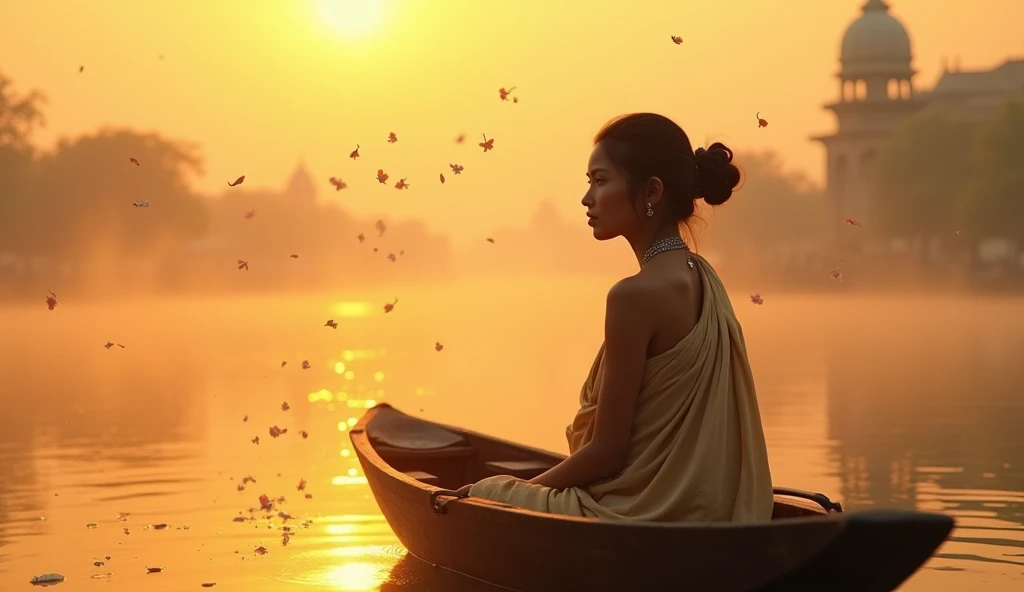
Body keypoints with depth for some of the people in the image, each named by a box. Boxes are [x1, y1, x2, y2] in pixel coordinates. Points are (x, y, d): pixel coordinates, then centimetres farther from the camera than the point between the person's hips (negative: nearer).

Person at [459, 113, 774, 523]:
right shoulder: (702, 278, 7)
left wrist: (525, 488, -1)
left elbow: (606, 452, -17)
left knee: (486, 496, 9)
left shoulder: (637, 295, -21)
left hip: (646, 513, -9)